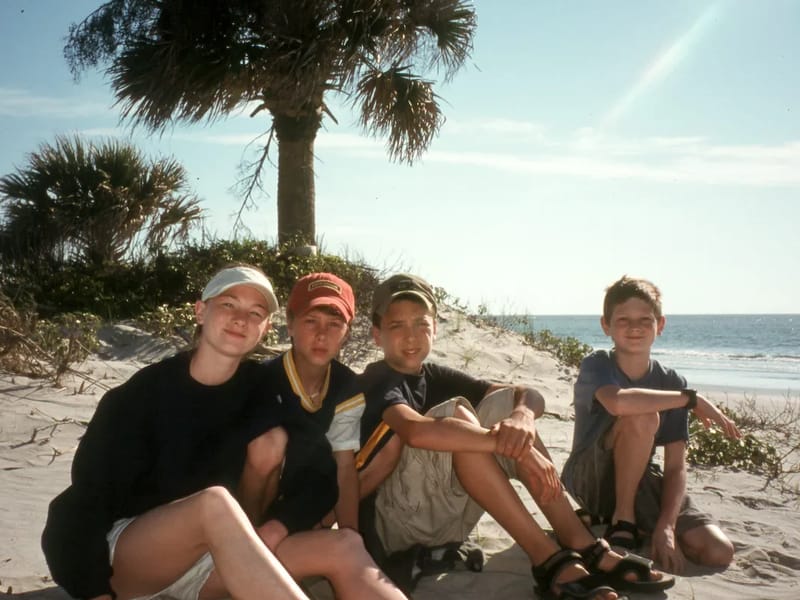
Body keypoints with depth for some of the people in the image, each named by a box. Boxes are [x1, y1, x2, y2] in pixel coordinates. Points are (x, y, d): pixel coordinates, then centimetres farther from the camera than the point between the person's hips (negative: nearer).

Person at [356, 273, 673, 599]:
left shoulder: (434, 376, 10)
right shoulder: (378, 381, -11)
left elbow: (530, 396, 0)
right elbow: (416, 430, -37)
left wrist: (522, 417, -25)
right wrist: (510, 445, -36)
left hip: (443, 521, 7)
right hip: (392, 523, -7)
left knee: (503, 404, -4)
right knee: (455, 414, -26)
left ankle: (583, 546, -12)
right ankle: (549, 559, -27)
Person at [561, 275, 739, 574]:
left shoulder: (671, 383, -4)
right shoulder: (596, 366, -15)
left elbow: (676, 466, -8)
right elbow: (618, 402, -41)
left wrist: (666, 526, -22)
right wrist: (692, 398, -30)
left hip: (640, 482, 4)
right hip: (591, 480, -4)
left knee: (719, 552, -16)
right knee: (643, 416, -32)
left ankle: (646, 526, 11)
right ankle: (622, 522, -14)